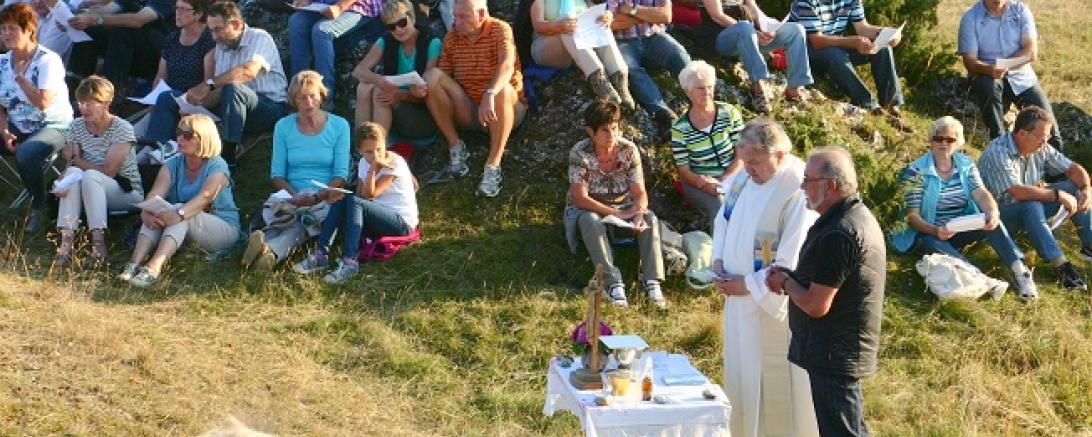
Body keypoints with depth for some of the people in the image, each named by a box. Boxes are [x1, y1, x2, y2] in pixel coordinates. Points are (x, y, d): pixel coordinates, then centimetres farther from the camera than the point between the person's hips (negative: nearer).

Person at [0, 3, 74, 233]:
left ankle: (39, 207, -11)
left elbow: (43, 102, -24)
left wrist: (20, 76, -16)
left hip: (52, 126, -6)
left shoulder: (48, 61, -12)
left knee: (25, 154, -35)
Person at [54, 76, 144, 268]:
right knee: (73, 173, -27)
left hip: (128, 193, -5)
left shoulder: (122, 128, -13)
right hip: (93, 190, 5)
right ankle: (66, 243, -35)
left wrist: (76, 160, -7)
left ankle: (98, 244, -36)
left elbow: (108, 171, -18)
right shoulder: (77, 126, 3)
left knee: (90, 175, -32)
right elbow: (70, 164, -4)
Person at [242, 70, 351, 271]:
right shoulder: (283, 127, 12)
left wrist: (318, 196, -16)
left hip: (326, 199, -2)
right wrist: (295, 196, -10)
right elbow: (277, 175, 10)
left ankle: (270, 251, -66)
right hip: (290, 198, 2)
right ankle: (270, 252, -68)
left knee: (297, 226, -37)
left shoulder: (339, 126, 7)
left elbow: (341, 175, 2)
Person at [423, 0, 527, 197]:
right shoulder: (451, 39, 4)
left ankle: (493, 166, -35)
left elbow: (507, 65, -29)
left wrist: (489, 94, -48)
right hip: (469, 112, 4)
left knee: (502, 89, -38)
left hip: (506, 110, -4)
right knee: (432, 75, -16)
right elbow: (442, 78, 2)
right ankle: (456, 149, -15)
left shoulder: (500, 30, -11)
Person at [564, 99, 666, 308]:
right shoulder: (580, 153, -19)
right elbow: (580, 198, -24)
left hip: (624, 207, 3)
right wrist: (618, 214, -31)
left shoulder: (629, 150, -10)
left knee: (651, 219, -26)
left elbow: (639, 192, -10)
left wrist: (638, 214, -34)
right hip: (588, 209, -3)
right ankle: (613, 283, -40)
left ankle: (652, 281, -30)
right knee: (590, 221, -37)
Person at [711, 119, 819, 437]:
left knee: (775, 384, 4)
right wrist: (719, 262, 0)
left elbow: (791, 265, -24)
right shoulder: (744, 178, -1)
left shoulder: (798, 193, -25)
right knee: (743, 374, 20)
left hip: (774, 305, -8)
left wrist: (747, 285, -17)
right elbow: (724, 221, 16)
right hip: (740, 303, 8)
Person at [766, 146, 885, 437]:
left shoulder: (837, 235, -25)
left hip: (834, 356, -11)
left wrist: (785, 282, -6)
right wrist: (791, 276, 4)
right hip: (848, 351, 11)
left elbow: (816, 306, -24)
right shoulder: (858, 215, 9)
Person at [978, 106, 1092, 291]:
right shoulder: (998, 153, -26)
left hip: (1031, 208, 8)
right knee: (1031, 206, -38)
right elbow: (1018, 192, -36)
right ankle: (1060, 265, -42)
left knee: (1074, 188, -7)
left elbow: (1074, 168, 4)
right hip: (999, 213, -8)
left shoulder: (1041, 149, -2)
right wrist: (1058, 195, -31)